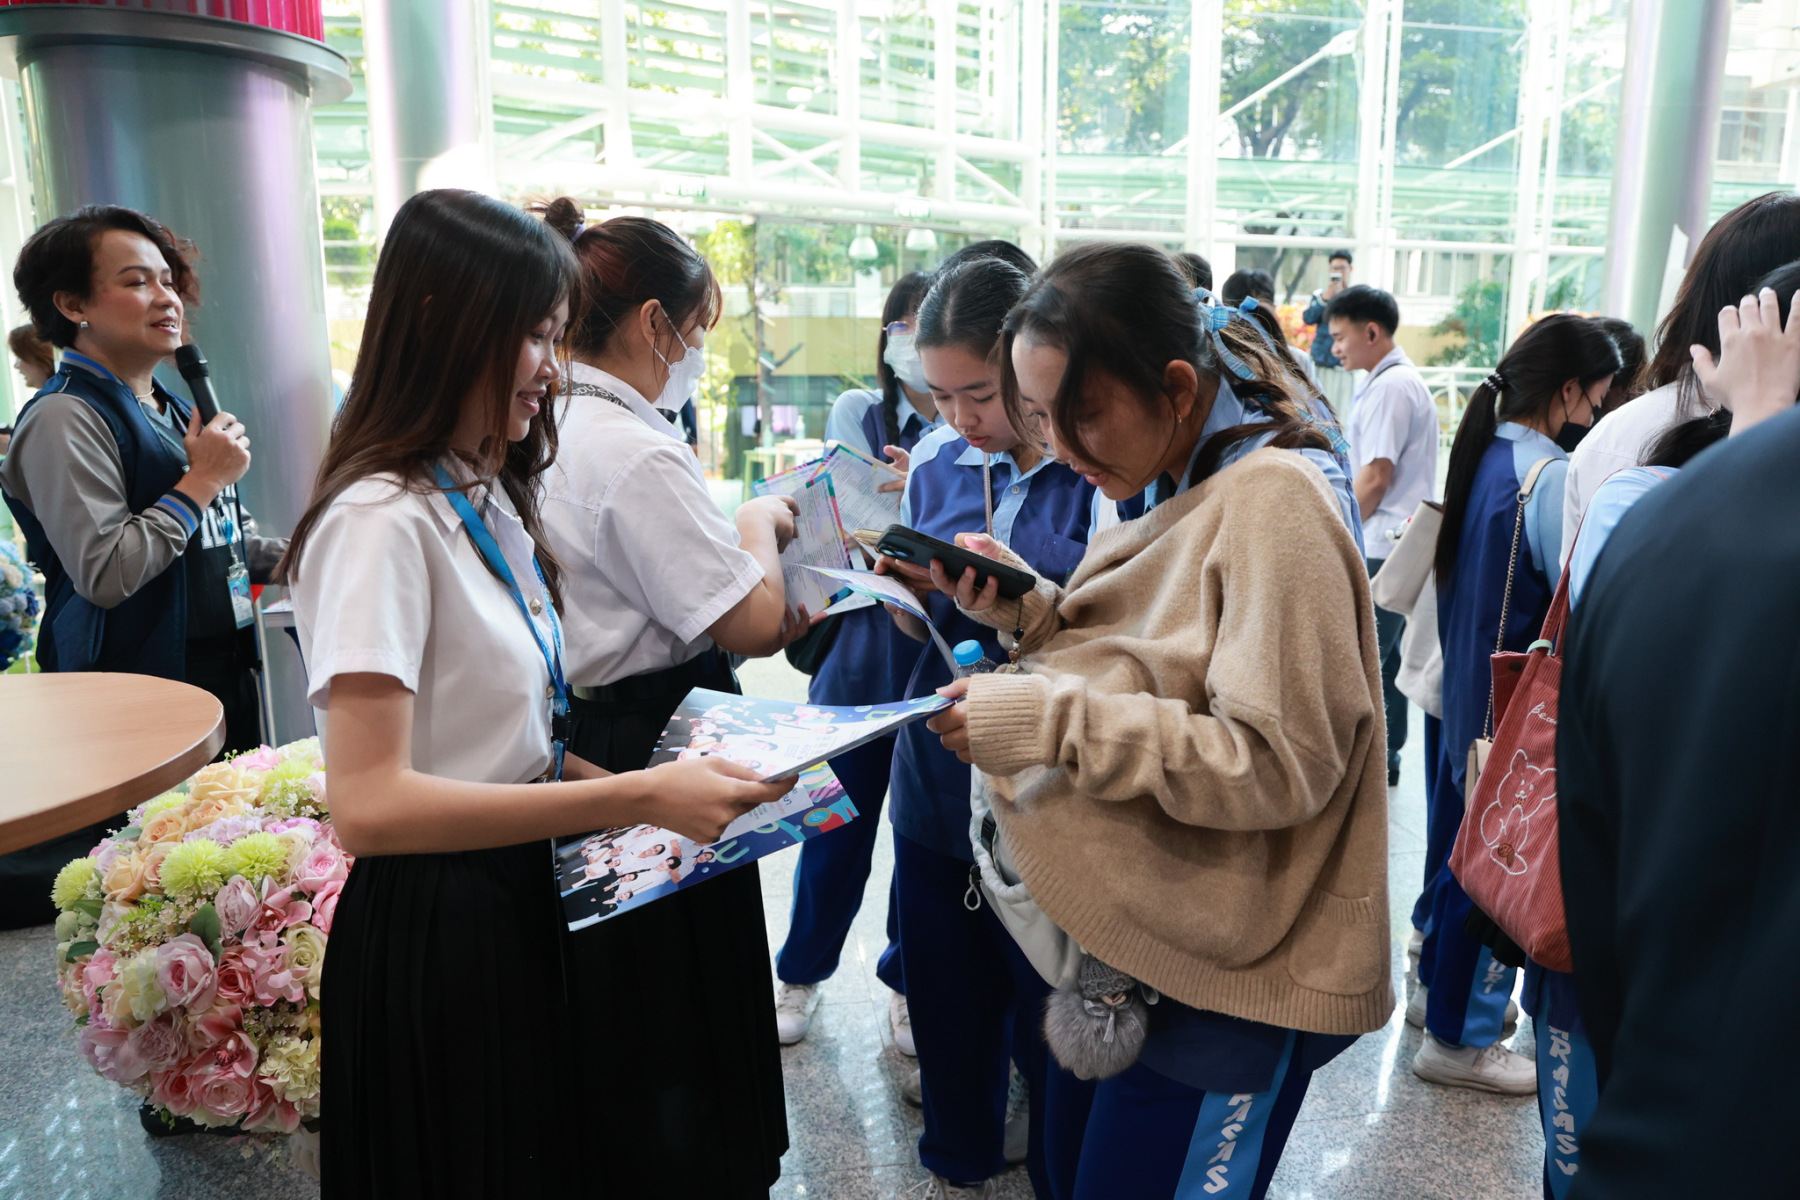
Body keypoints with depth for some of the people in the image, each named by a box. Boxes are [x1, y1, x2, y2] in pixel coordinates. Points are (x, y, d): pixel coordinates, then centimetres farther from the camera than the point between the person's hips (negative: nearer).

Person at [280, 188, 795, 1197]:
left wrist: (622, 783, -3)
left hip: (523, 901, 8)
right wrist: (637, 797, -30)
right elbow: (371, 805, -29)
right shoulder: (381, 520, -20)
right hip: (432, 931, -8)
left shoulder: (492, 501, 9)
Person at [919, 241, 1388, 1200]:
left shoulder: (1271, 501, -20)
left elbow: (1279, 764, -24)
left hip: (1237, 977, -8)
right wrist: (1029, 610, -4)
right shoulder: (1185, 490, 8)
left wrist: (1052, 722, -26)